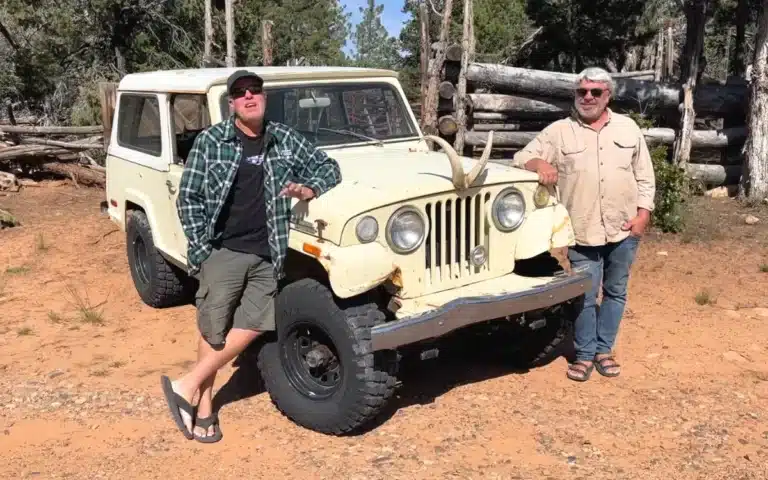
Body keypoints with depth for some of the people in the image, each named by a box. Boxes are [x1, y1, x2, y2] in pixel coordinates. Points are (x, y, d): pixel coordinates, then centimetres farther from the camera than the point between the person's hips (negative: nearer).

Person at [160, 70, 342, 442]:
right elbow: (188, 197, -2)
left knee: (251, 327, 1)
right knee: (213, 330, 2)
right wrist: (202, 250, -9)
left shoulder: (284, 139, 7)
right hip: (221, 251, -3)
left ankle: (186, 387, 15)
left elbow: (328, 167, 13)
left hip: (266, 255, 4)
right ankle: (204, 407, 18)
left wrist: (309, 190, -9)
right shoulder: (210, 141, -2)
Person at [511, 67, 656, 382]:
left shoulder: (628, 128, 7)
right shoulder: (559, 131, 0)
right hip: (583, 231, -2)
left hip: (623, 229, 2)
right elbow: (521, 157, -4)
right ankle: (584, 355, 17)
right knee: (584, 296, 3)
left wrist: (643, 214, -1)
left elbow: (645, 176, 9)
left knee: (615, 292, 12)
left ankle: (604, 349, 26)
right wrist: (540, 163, -26)